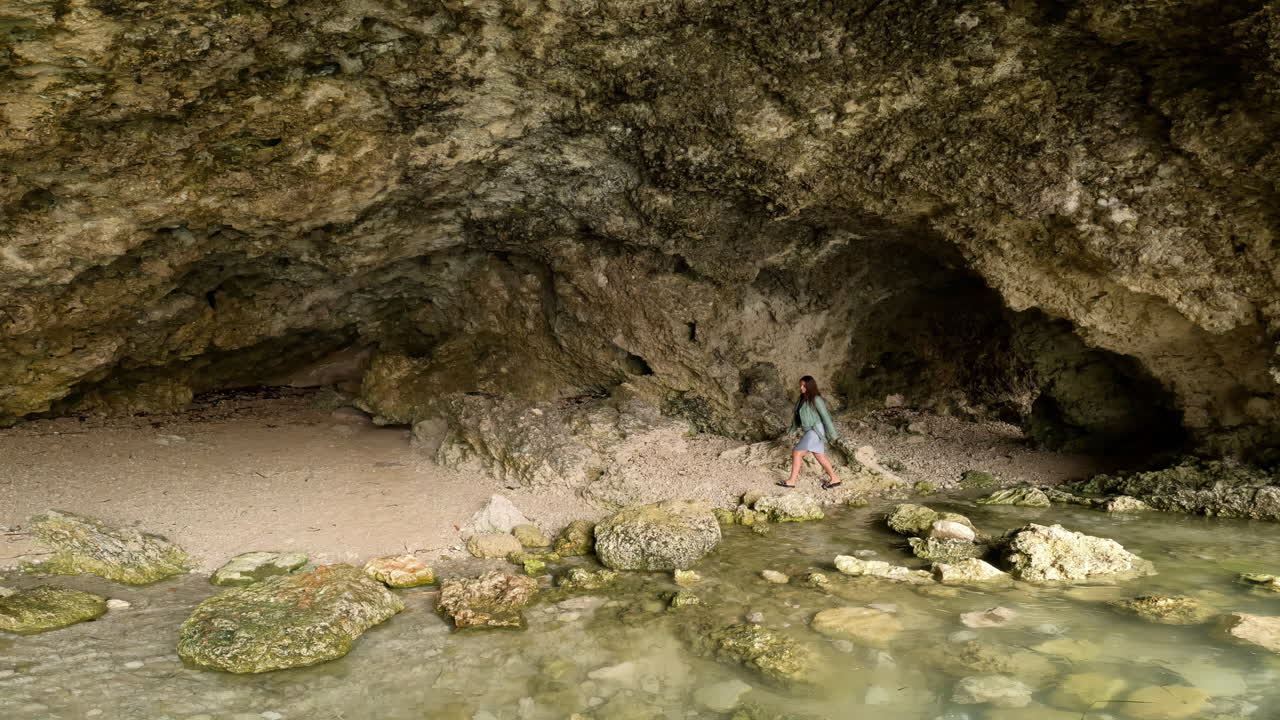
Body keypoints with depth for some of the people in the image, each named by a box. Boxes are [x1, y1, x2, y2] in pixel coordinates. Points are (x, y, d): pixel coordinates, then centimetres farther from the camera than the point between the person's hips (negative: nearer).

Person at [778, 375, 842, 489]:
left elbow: (825, 416, -14)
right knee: (820, 457, 16)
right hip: (810, 432, 9)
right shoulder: (803, 399, 9)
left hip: (816, 431, -9)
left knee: (796, 453, -9)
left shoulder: (816, 399, -16)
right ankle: (834, 479, 29)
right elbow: (798, 415, 17)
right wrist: (792, 430, 16)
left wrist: (831, 433, -12)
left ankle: (791, 481, -3)